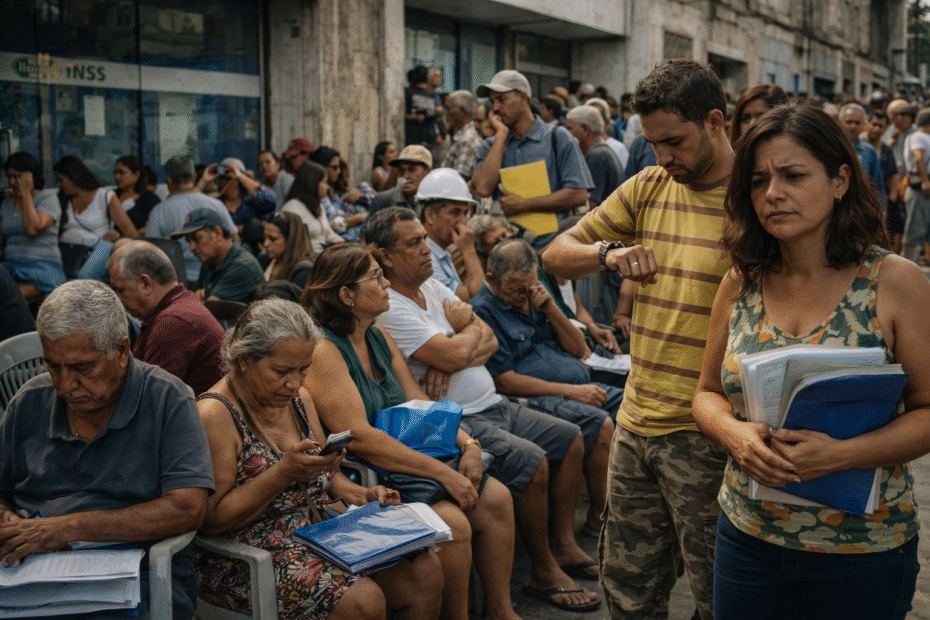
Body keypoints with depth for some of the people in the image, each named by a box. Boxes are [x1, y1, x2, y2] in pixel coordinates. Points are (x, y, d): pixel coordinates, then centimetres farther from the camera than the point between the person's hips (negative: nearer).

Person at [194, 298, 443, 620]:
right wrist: (284, 473, -24)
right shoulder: (214, 415, -15)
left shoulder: (298, 398, 10)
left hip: (318, 534, 8)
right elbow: (211, 519, -18)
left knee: (425, 570, -9)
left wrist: (360, 495, 1)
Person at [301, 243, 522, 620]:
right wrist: (441, 472, -24)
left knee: (496, 498, -4)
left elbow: (421, 404, 12)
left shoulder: (381, 340, 12)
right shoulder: (324, 351, -17)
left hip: (408, 454, 9)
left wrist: (468, 444, -6)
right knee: (453, 522, -25)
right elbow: (360, 438, -23)